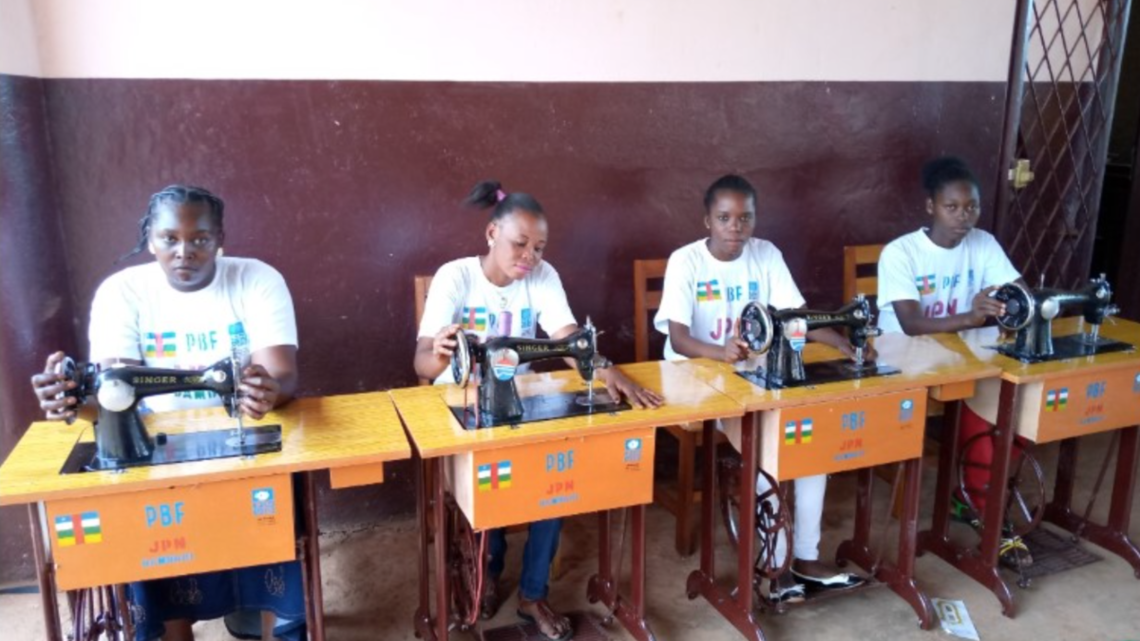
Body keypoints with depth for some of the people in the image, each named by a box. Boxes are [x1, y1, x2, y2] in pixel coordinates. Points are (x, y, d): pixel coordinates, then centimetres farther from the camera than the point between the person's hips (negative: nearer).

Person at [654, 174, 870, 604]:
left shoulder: (767, 255, -1)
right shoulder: (685, 261, -14)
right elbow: (678, 339, -20)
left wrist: (844, 344, -19)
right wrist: (721, 352, -39)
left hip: (756, 372, 5)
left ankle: (806, 557, -5)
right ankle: (774, 562, -12)